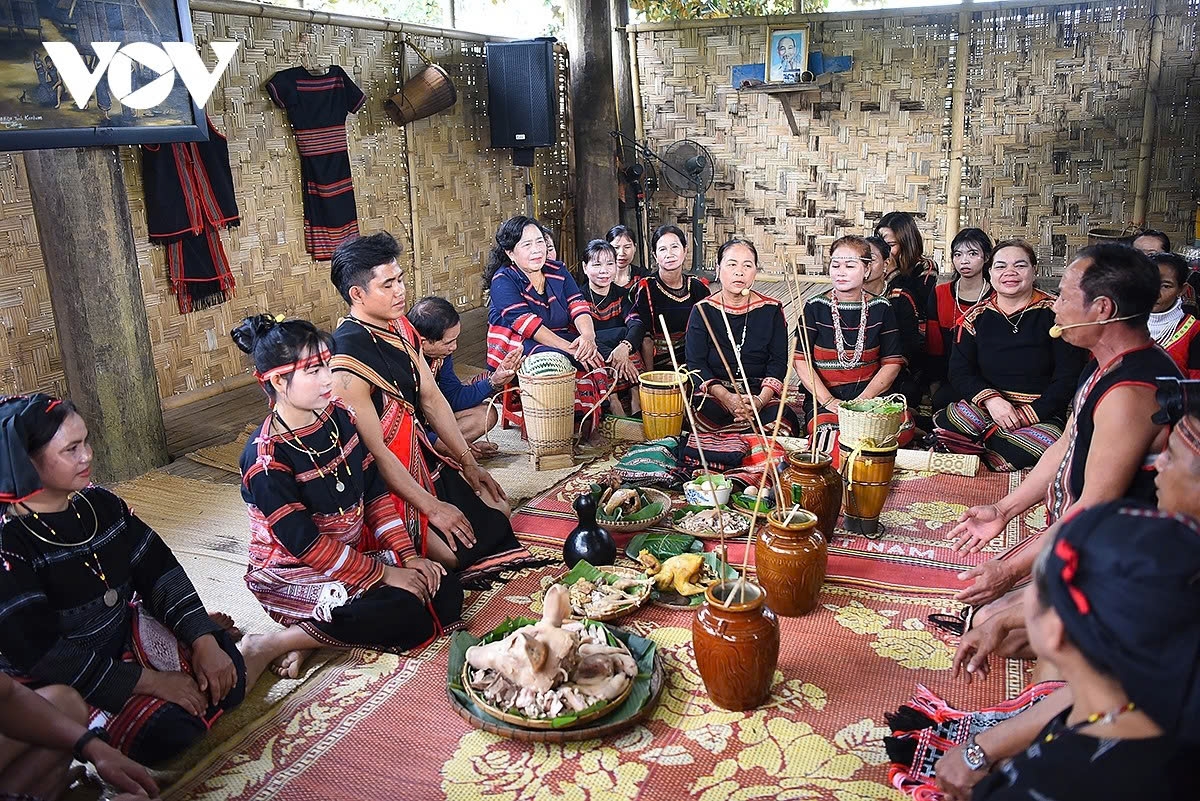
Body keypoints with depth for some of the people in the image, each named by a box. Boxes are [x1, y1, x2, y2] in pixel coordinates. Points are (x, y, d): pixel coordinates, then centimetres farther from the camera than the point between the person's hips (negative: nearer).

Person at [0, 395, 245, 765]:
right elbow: (42, 653, -24)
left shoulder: (99, 504, -2)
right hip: (54, 683, -6)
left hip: (123, 634, 6)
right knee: (169, 731, -23)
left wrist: (203, 641, -13)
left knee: (226, 674, -10)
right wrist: (152, 682, -23)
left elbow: (160, 572, 0)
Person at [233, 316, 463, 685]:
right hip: (293, 573, -8)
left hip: (356, 550, 8)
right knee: (405, 613, -27)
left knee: (446, 593, -9)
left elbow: (375, 492, 4)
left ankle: (310, 635, -8)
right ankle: (271, 645, -14)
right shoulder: (265, 460, -21)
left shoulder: (339, 417, -1)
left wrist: (408, 556, -6)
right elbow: (304, 543, -21)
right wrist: (384, 574, -19)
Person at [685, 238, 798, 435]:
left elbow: (778, 362, 2)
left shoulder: (771, 310, 7)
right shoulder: (703, 310, 3)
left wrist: (760, 400, -17)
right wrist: (726, 398, -21)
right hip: (713, 391, -1)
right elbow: (696, 364, -4)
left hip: (760, 391, 1)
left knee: (781, 418, -31)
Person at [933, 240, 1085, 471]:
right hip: (986, 408, 1)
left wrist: (1028, 415, -13)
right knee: (945, 425, -34)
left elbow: (1068, 378, -3)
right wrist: (990, 399, -15)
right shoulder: (976, 317, 10)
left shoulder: (1054, 313, 1)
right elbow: (959, 373, 5)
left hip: (1041, 415, -1)